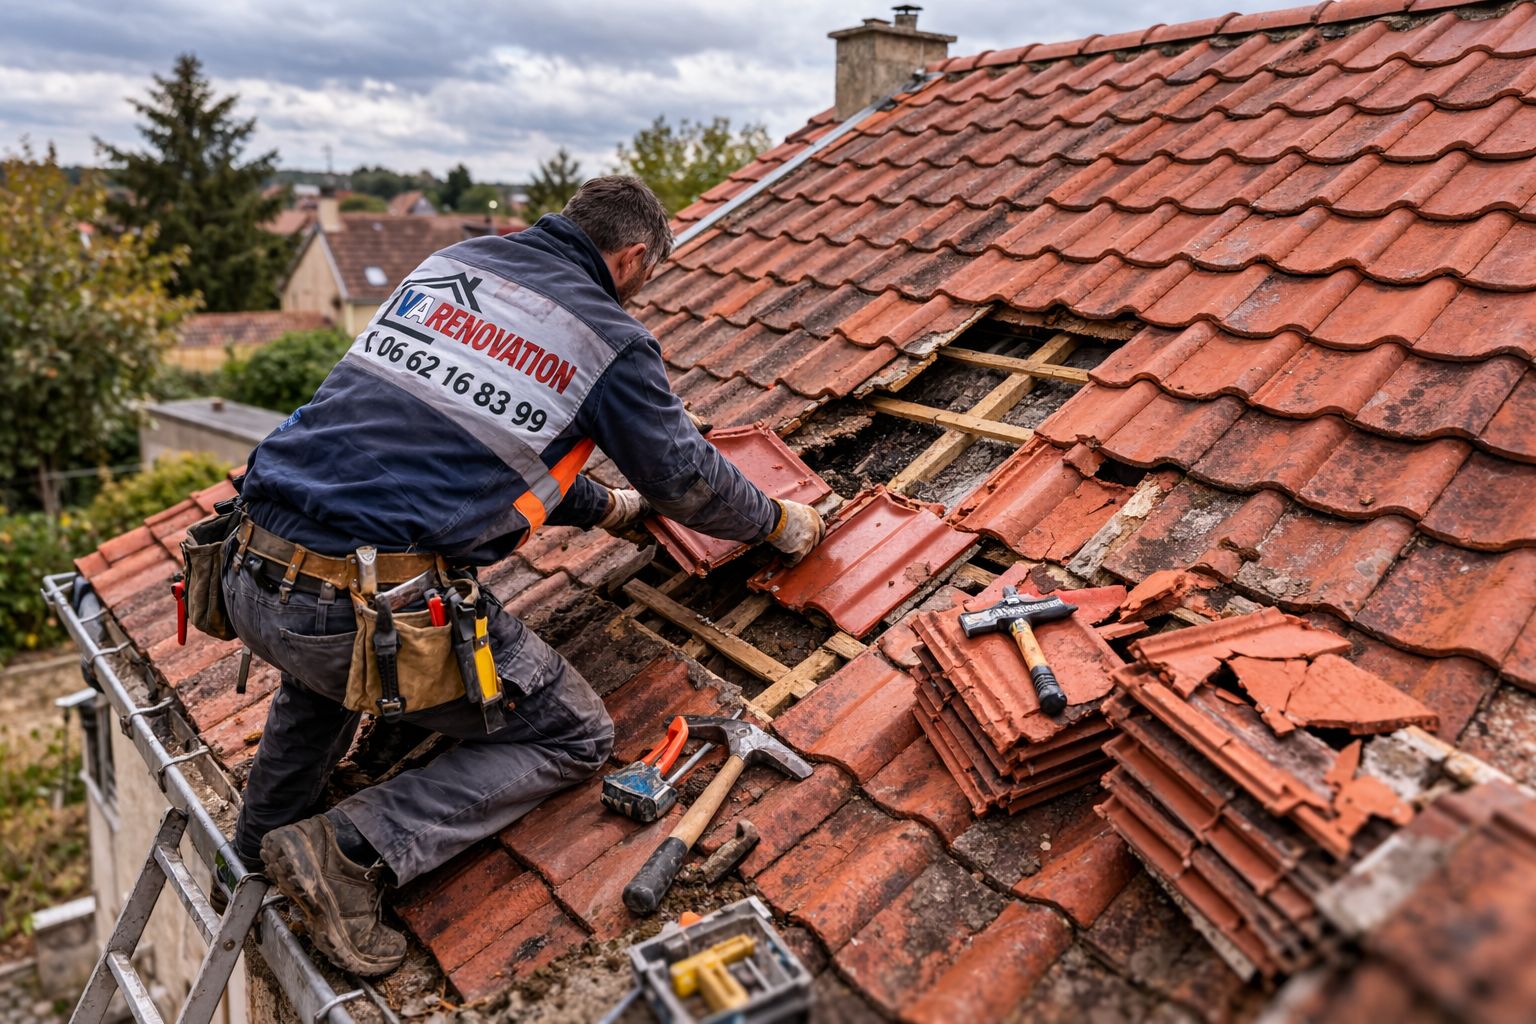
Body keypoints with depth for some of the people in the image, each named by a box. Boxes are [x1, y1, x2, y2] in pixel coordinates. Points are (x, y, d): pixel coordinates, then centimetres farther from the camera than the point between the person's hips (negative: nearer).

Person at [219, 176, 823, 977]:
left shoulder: (451, 263, 17)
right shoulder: (608, 339, -1)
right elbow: (686, 478, 11)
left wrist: (601, 507, 39)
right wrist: (778, 522, 31)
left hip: (248, 578, 8)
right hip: (376, 612, -7)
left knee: (325, 649, 42)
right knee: (574, 739, 12)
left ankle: (257, 857, 40)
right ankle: (353, 850, 0)